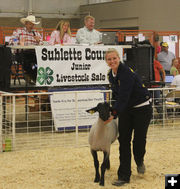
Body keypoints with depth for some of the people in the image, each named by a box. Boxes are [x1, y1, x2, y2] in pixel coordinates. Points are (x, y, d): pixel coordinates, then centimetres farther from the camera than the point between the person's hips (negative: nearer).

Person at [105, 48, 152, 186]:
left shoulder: (127, 72, -24)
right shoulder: (111, 75, 3)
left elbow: (124, 96, -28)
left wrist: (114, 114, -29)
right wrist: (113, 110, 0)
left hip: (142, 108, -7)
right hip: (125, 109, 7)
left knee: (139, 139, -1)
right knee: (123, 141, 1)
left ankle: (139, 161, 35)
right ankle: (124, 176, 4)